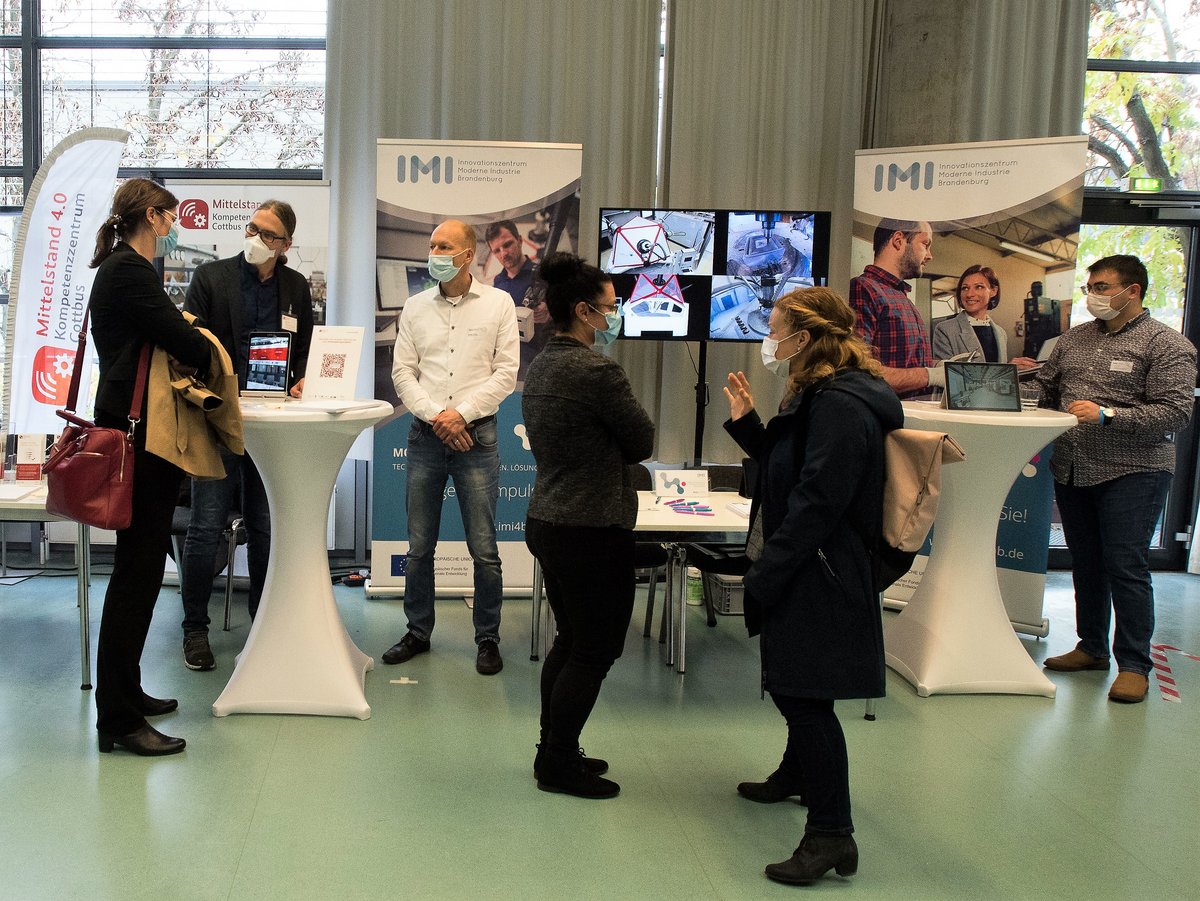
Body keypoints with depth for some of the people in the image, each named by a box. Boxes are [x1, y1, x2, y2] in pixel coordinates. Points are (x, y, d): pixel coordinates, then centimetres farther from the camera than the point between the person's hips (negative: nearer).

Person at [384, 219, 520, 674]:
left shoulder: (498, 303, 1)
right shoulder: (416, 306, 8)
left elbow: (506, 372, -2)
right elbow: (402, 372, 6)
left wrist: (462, 413, -11)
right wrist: (435, 415, -8)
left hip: (476, 436, -2)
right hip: (425, 435, 3)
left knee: (484, 549, 0)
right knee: (419, 546, 8)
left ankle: (488, 638, 14)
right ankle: (418, 631, 23)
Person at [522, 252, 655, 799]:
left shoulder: (540, 367, 9)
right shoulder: (597, 372, -20)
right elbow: (643, 442, -10)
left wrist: (603, 449, 4)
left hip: (547, 522, 10)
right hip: (594, 530, -10)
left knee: (571, 639, 20)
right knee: (596, 650, 4)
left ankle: (554, 751, 30)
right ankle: (559, 765, 14)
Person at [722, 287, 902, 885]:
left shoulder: (841, 407, -21)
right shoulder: (818, 397, 13)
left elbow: (816, 504, -26)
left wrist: (763, 579, -23)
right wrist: (747, 423, 9)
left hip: (817, 578, -11)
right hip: (802, 572, 11)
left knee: (803, 694, -8)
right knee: (790, 686, 24)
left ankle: (831, 834, -1)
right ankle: (798, 775, 45)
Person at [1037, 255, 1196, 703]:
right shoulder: (1073, 339, 14)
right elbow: (1046, 390, 22)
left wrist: (1107, 415, -22)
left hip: (1132, 472, -6)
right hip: (1072, 470, 6)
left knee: (1126, 567, -7)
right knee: (1085, 564, 14)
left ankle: (1134, 664, 3)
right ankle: (1092, 647, 26)